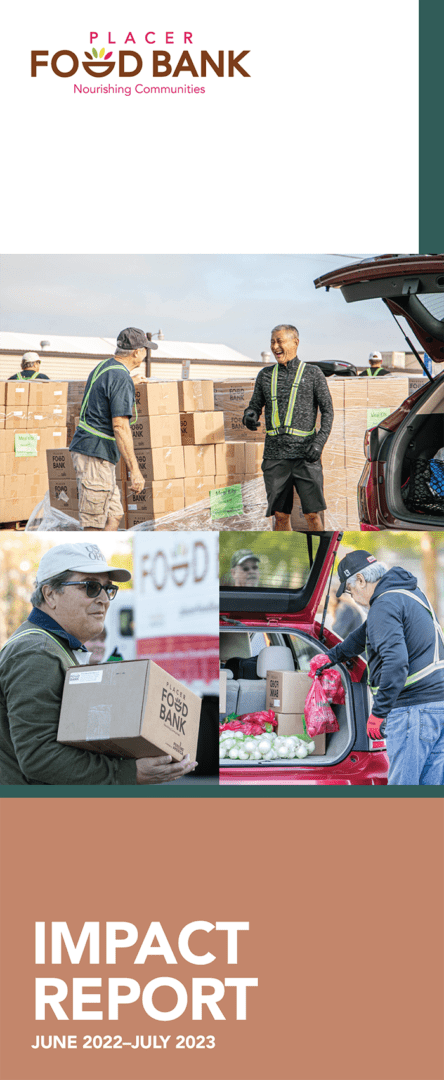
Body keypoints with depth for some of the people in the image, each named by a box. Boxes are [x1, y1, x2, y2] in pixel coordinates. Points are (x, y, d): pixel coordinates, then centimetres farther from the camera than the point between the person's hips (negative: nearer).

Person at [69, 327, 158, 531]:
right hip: (96, 455, -10)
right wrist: (135, 470, -22)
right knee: (95, 523, -7)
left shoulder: (102, 367, 14)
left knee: (114, 515, 12)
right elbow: (120, 427, -22)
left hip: (83, 448, 10)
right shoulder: (122, 379, -16)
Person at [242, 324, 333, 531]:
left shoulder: (313, 374, 6)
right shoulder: (266, 375, 14)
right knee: (280, 515, 2)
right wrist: (249, 416, -6)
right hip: (275, 454, 3)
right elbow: (255, 405, 19)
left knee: (312, 513, -6)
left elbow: (327, 411, 4)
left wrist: (319, 442, -9)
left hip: (305, 454, -3)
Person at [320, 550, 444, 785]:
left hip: (414, 707, -10)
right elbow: (371, 632, 37)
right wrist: (333, 655, 47)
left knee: (402, 786, -6)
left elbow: (395, 661, -25)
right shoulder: (409, 592, 20)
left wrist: (378, 712, -20)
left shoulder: (384, 605, -12)